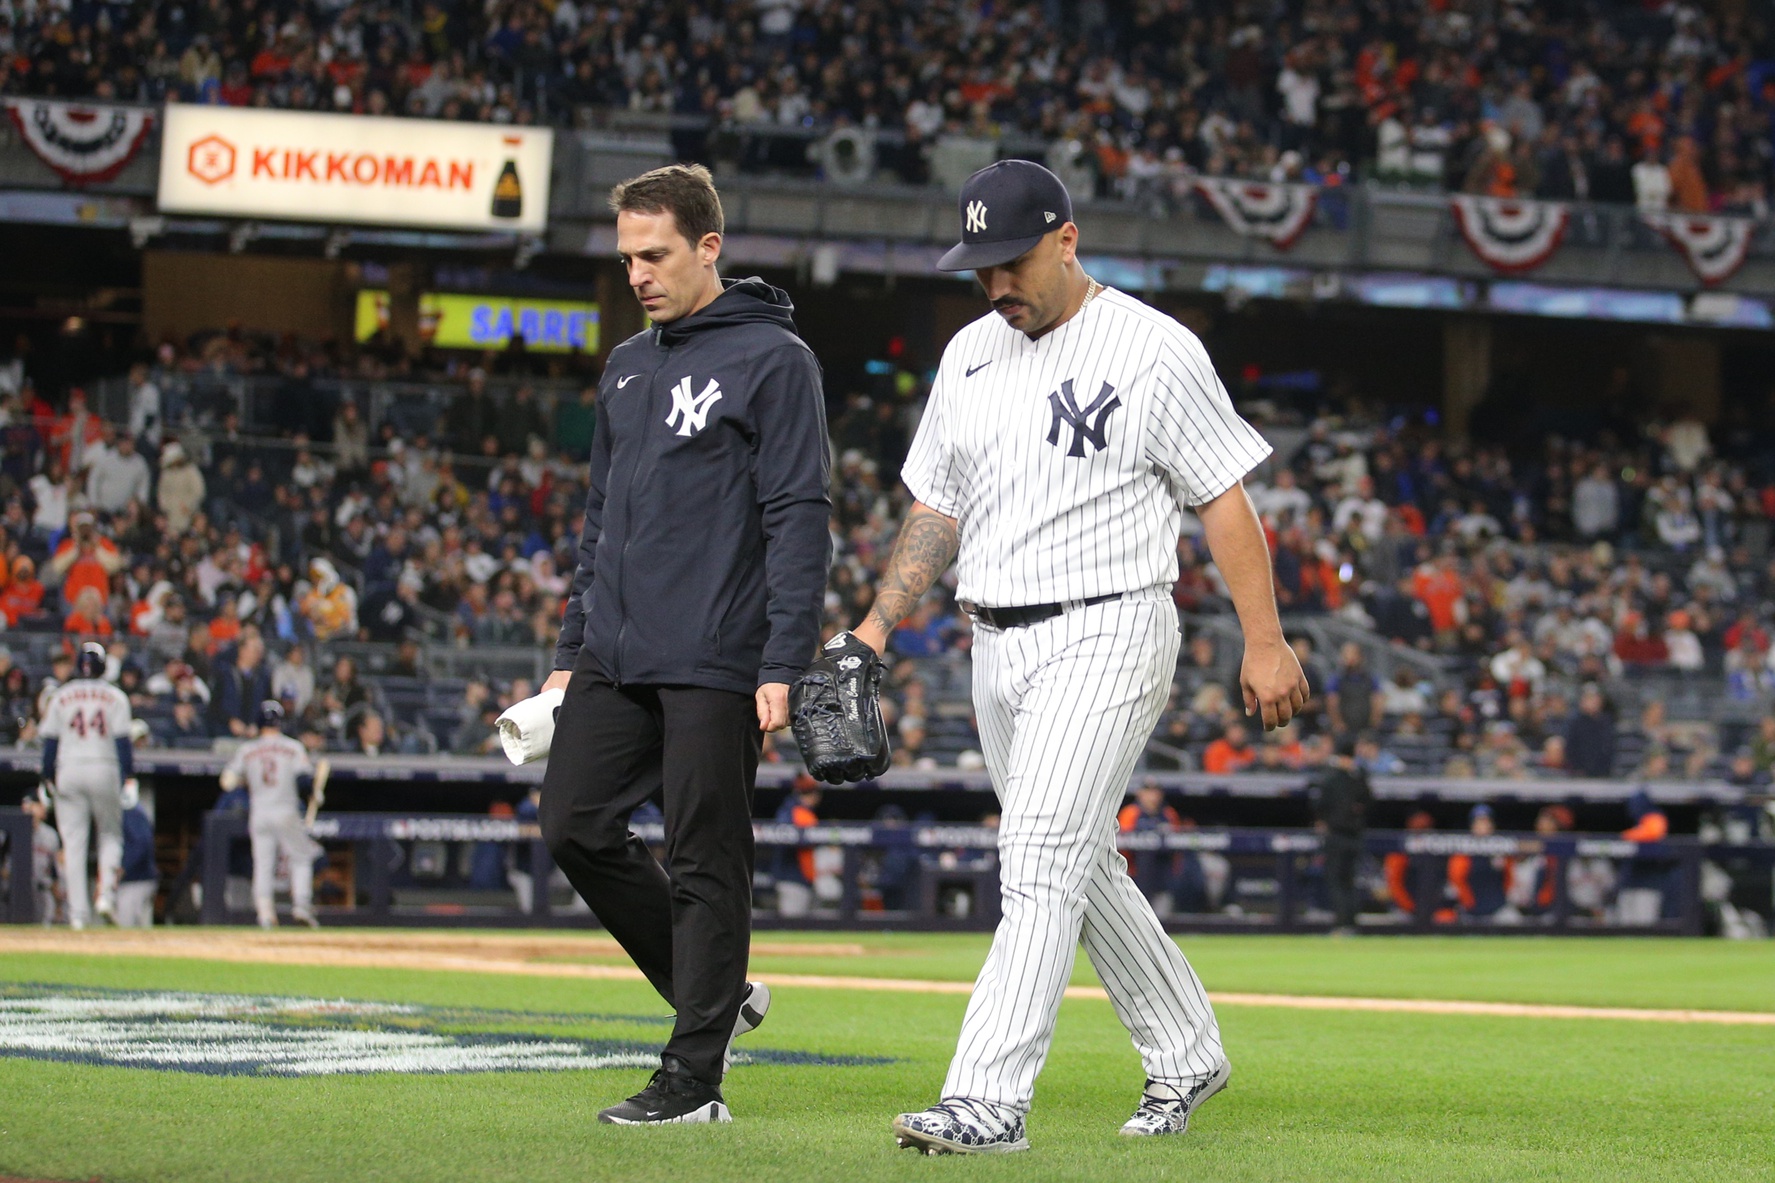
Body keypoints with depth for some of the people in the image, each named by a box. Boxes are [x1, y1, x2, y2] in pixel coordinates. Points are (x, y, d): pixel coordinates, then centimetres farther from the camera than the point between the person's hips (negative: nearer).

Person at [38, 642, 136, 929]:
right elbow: (123, 740, -4)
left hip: (68, 771, 1)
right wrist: (129, 776, -2)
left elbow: (50, 741, 4)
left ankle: (78, 911, -3)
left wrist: (49, 777, 10)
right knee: (111, 834, 14)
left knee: (73, 843, 2)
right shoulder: (114, 697, 2)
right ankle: (106, 894, -7)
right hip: (104, 770, -1)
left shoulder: (60, 696, 5)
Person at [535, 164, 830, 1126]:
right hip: (614, 657, 8)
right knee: (575, 827, 4)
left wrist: (784, 665, -17)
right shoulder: (627, 368, 17)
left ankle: (695, 1076, 3)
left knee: (704, 865, -3)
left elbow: (799, 518, -11)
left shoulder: (773, 359, -6)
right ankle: (716, 995, 19)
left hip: (714, 663, -8)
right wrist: (570, 650, 18)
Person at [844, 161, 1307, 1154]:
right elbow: (938, 510, 16)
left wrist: (1265, 643, -11)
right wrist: (880, 624, 5)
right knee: (1081, 865, 14)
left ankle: (990, 1099, -21)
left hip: (1107, 635, -8)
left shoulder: (1155, 351, -8)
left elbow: (1224, 498, -7)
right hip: (997, 649, 8)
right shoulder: (971, 354, 11)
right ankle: (1187, 1055, 29)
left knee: (1042, 860, -16)